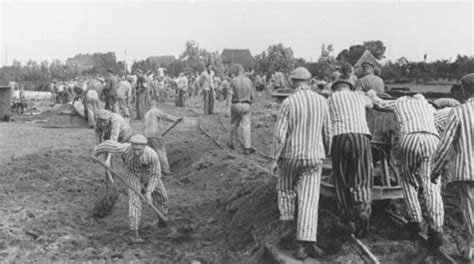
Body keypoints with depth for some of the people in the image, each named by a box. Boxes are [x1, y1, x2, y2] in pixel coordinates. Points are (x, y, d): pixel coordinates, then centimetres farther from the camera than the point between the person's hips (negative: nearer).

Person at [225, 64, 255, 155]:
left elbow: (230, 95, -13)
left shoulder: (233, 81, -6)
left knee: (235, 125, 18)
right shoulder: (249, 81, 3)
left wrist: (228, 108, -17)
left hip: (236, 105, 0)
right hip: (246, 105, 1)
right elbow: (252, 95, 10)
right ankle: (247, 148, -8)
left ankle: (232, 143, 33)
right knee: (246, 127, -1)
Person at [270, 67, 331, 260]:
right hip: (314, 157, 2)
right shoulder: (321, 101, 1)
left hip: (291, 155, -2)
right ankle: (305, 243, -10)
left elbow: (280, 134, -14)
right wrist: (326, 152, 25)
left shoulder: (288, 102, -11)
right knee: (309, 200, -2)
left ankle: (287, 217, 45)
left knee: (286, 186, 27)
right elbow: (327, 132, 8)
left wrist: (274, 159, -5)